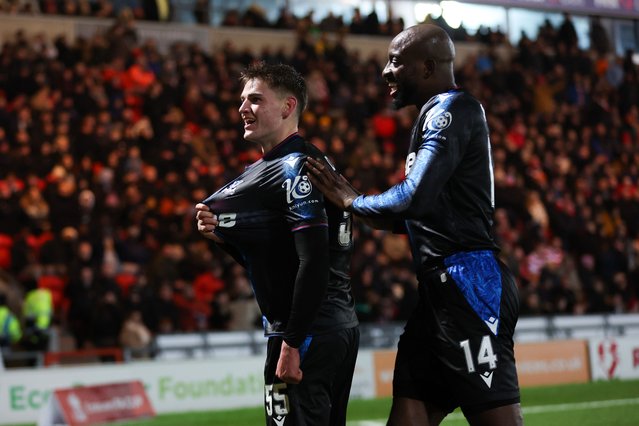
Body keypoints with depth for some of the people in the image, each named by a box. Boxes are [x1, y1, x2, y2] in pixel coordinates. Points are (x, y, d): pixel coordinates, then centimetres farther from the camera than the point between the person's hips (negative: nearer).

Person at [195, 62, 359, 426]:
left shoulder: (294, 168, -13)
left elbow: (315, 262, -22)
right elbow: (269, 256, 22)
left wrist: (292, 342, -22)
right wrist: (223, 234, 5)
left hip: (309, 337, -11)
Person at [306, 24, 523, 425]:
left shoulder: (451, 110, -10)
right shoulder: (438, 114, 22)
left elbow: (414, 200, -21)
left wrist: (353, 202, -5)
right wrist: (352, 197, 17)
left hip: (469, 284, -10)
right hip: (444, 287, 10)